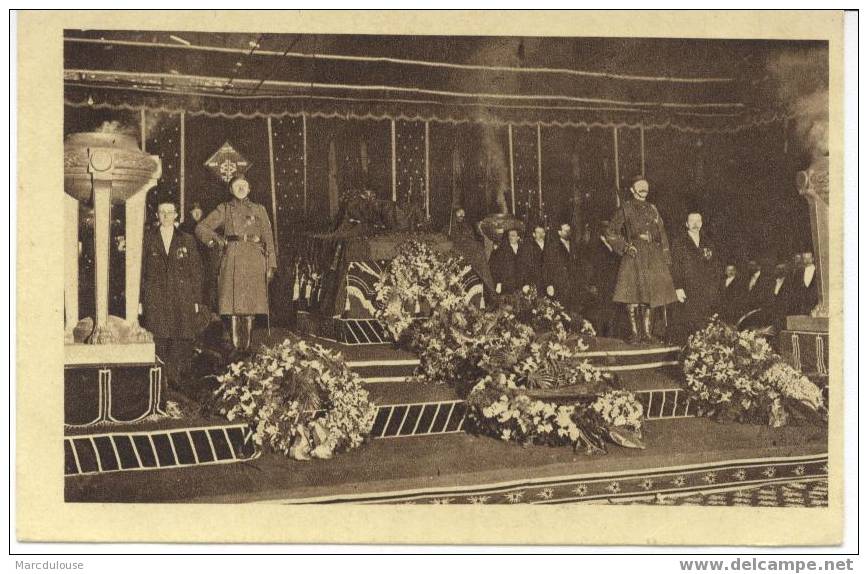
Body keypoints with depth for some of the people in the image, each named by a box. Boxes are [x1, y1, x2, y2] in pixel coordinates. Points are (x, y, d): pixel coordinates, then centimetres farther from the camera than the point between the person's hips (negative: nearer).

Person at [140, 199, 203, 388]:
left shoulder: (187, 240, 10)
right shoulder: (148, 239, 9)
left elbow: (196, 271, 9)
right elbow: (140, 270, 8)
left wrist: (196, 300, 2)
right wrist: (140, 300, 1)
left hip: (182, 299, 1)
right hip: (155, 299, 0)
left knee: (182, 342, -5)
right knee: (159, 343, -6)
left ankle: (176, 379, 6)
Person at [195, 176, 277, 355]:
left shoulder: (259, 210, 16)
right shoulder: (224, 209, 13)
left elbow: (268, 238, 12)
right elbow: (201, 228, 9)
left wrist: (271, 265, 4)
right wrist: (216, 238, -10)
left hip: (254, 261, 1)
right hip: (232, 259, -1)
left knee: (250, 306, -4)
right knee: (233, 304, -8)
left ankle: (247, 347, 1)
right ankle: (235, 346, -5)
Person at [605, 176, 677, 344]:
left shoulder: (652, 209, 17)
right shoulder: (625, 209, 3)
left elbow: (662, 234, 19)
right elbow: (611, 233, 2)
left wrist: (665, 255, 11)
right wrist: (625, 247, -9)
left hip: (653, 258, 5)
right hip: (634, 256, -5)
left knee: (649, 294, 4)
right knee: (632, 293, -10)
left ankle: (647, 332, 9)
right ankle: (634, 332, -4)